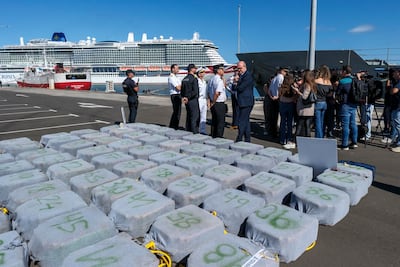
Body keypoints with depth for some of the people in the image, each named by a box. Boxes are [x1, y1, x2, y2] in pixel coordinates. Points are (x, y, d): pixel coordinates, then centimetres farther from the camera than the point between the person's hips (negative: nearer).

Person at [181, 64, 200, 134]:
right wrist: (188, 98, -13)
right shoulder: (194, 79, -14)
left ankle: (188, 131, 23)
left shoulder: (184, 79, 9)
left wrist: (183, 97, 8)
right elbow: (195, 91, -22)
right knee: (195, 117, -1)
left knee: (188, 117, 16)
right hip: (193, 100, -8)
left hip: (187, 100, 8)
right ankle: (194, 132, 2)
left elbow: (182, 90, 13)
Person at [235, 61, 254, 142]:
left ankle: (239, 140, -6)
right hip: (243, 102, 10)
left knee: (242, 122, -9)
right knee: (246, 121, 14)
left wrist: (236, 86, -3)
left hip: (246, 103, -10)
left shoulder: (248, 76, -14)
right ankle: (247, 140, 22)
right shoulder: (241, 75, 17)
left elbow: (240, 88, -20)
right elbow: (238, 87, 16)